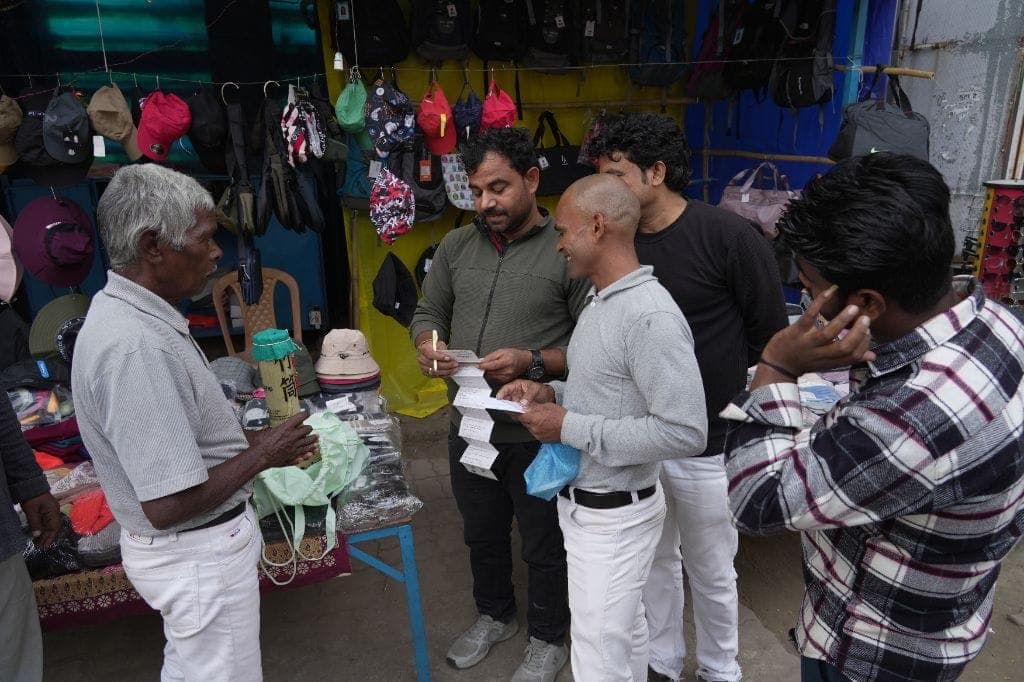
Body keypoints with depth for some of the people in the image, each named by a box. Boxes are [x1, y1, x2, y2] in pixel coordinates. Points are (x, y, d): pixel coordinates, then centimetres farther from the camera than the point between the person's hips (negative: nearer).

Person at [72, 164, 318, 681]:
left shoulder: (131, 312, 2)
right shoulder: (133, 346, -31)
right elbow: (167, 504, -31)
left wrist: (252, 440, 3)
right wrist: (263, 454, -18)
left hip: (201, 541, 9)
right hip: (198, 554, -9)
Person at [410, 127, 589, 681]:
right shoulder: (456, 246, 3)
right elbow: (428, 313, 10)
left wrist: (531, 362, -27)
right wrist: (428, 346, -12)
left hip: (538, 435, -5)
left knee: (544, 546, 16)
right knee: (482, 534, 25)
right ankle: (494, 615, 52)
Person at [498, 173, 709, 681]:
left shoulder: (650, 316, -25)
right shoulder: (601, 300, 6)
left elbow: (685, 433, -28)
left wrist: (570, 427, -25)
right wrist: (552, 392, 0)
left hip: (614, 516, -9)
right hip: (583, 502, 9)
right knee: (622, 629, 25)